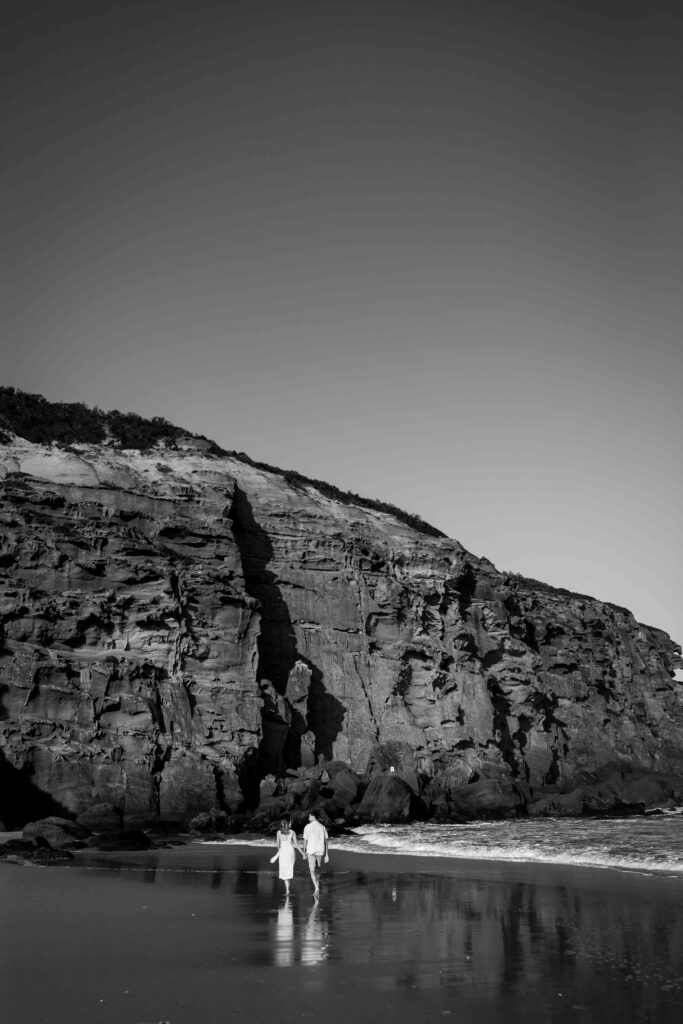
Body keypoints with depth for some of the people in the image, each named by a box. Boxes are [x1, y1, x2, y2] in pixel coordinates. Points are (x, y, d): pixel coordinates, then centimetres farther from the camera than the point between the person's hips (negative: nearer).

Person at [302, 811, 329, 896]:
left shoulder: (307, 827, -7)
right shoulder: (322, 827, 1)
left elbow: (305, 841, -3)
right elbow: (325, 841, 0)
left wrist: (304, 852, 10)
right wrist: (326, 854, 4)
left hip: (311, 851, -3)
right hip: (320, 851, 3)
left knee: (312, 871, 0)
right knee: (318, 868, 23)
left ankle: (316, 888, -17)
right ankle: (317, 885, 32)